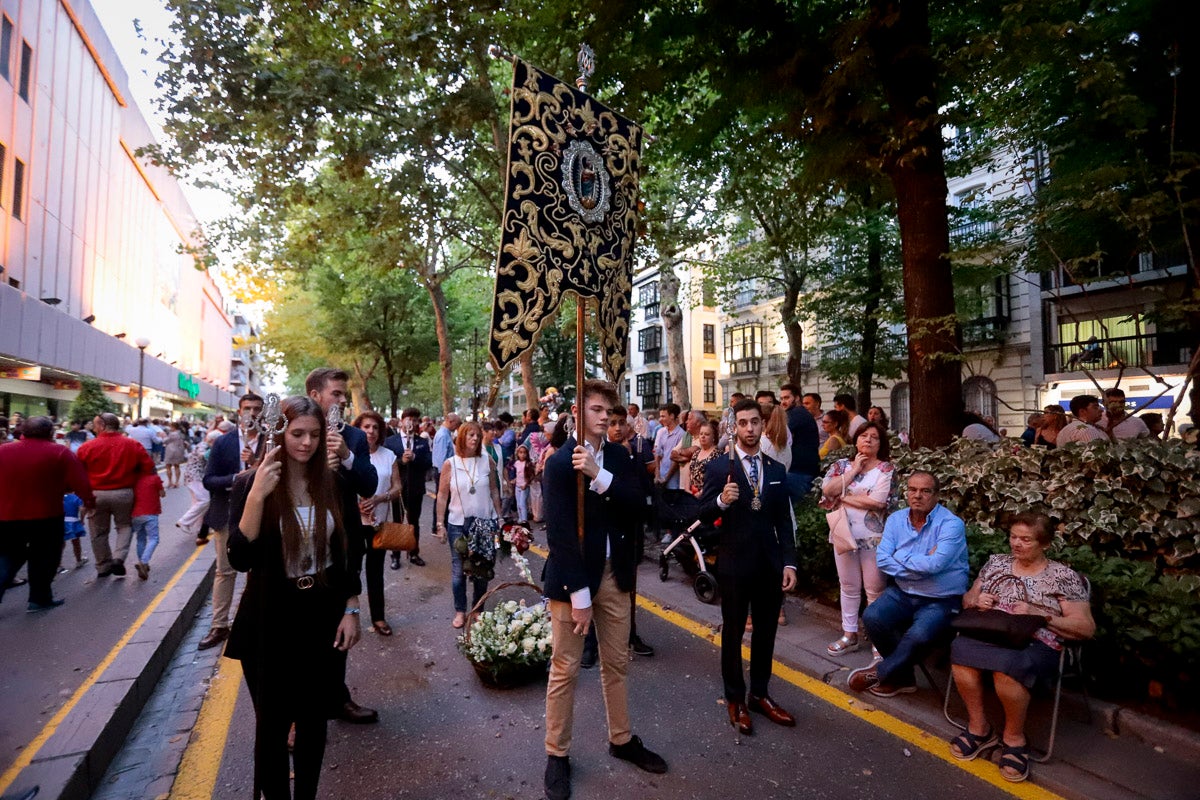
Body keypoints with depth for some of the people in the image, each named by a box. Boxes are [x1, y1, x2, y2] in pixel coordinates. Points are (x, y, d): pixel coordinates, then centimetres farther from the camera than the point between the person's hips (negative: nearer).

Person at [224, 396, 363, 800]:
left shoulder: (332, 483, -3)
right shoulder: (250, 483, -10)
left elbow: (346, 551, 3)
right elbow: (240, 559, -19)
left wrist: (351, 611, 1)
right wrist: (257, 495, -29)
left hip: (324, 618, 3)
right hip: (271, 623, -2)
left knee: (313, 720, 18)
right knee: (273, 724, 14)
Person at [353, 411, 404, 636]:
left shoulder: (389, 456, 1)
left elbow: (397, 489, 0)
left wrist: (377, 499, -17)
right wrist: (355, 503, -20)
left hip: (380, 521, 2)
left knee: (376, 569, 12)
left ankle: (378, 617, 22)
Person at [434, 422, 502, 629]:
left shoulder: (487, 461, -1)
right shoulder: (450, 464, -4)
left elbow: (494, 490, 6)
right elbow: (442, 495, 0)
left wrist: (499, 517, 5)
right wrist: (440, 524, -2)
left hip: (484, 522, 1)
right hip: (458, 524, -1)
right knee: (459, 569, 6)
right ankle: (460, 611, 21)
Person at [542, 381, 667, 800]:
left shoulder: (618, 455, 4)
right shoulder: (559, 462, -13)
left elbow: (633, 498, -12)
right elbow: (559, 530, -17)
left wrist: (598, 474, -28)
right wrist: (579, 593, -18)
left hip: (614, 573, 5)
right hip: (573, 575, -5)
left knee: (616, 663, 18)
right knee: (565, 668, 7)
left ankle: (621, 739, 37)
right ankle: (557, 754, 25)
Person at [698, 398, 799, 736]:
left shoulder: (777, 470, 5)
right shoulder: (719, 468, -7)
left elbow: (784, 521, 6)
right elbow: (702, 515, -8)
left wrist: (789, 563, 0)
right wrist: (722, 500, -27)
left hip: (770, 565, 4)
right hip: (735, 565, -4)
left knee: (766, 633, 15)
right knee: (733, 634, 11)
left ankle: (759, 694, 33)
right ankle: (735, 699, 28)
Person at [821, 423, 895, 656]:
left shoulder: (885, 468, -4)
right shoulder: (842, 465, 6)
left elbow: (877, 501, -18)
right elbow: (827, 490, -10)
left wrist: (843, 497, -9)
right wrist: (853, 471, -10)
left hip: (873, 537, -3)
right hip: (844, 534, 3)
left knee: (875, 588, 4)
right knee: (849, 586, 13)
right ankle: (849, 634, 25)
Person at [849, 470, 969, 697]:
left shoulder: (951, 524, -14)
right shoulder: (896, 520, 2)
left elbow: (934, 565, -28)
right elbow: (882, 559, -7)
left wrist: (901, 556, -13)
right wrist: (919, 564, -16)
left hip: (941, 600, -4)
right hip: (902, 592, 5)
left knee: (918, 635, -32)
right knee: (872, 617, -21)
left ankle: (880, 674, -2)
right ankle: (903, 677, 3)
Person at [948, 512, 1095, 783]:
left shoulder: (1064, 576, 7)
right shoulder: (996, 562, 19)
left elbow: (1086, 627, 1)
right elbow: (967, 599, 24)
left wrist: (1039, 615, -13)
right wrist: (976, 601, 0)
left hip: (1036, 644, -3)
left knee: (1007, 665, -38)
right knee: (961, 650, -32)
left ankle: (1014, 737, -9)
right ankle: (979, 727, -11)